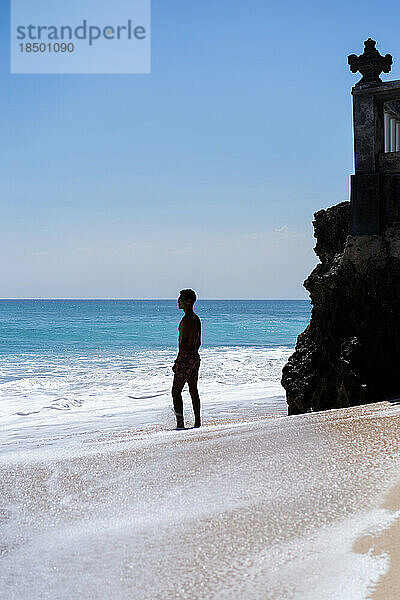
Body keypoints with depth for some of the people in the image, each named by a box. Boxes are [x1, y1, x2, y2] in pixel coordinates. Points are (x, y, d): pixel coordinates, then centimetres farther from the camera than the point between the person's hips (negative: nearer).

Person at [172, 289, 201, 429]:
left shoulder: (187, 319, -16)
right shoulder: (196, 319, 14)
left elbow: (184, 343, -21)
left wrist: (177, 362, -20)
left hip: (186, 359, -10)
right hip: (195, 357, 10)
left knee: (176, 391, -6)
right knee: (193, 390, 13)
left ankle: (180, 423, -9)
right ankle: (197, 422, 16)